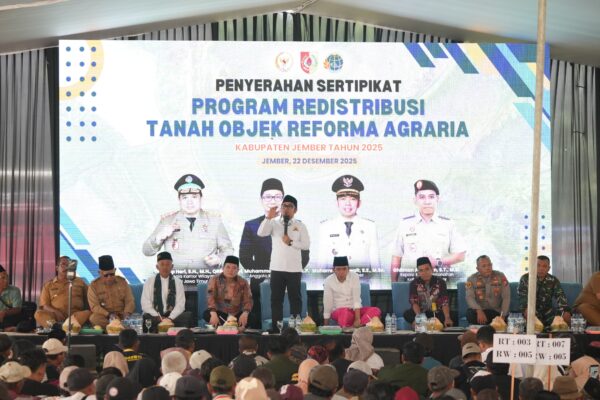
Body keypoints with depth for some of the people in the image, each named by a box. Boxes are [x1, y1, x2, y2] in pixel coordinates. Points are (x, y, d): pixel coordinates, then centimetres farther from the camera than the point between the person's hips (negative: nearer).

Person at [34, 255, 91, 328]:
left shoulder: (79, 282, 22)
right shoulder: (48, 285, 20)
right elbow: (44, 306, 10)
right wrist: (55, 311, -12)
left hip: (77, 314, 0)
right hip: (56, 315, 0)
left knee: (88, 313, -33)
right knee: (39, 314, -27)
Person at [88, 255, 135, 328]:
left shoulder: (122, 282, 9)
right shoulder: (94, 285, 2)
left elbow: (130, 301, 8)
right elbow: (94, 306, -6)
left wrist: (126, 313, -14)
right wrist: (109, 314, -22)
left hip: (121, 315, 0)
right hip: (104, 316, 0)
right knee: (94, 318, -36)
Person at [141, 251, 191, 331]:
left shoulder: (178, 282, 7)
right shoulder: (149, 282, 4)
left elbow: (180, 304, -1)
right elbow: (145, 304, -2)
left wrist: (170, 318, -18)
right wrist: (159, 318, -15)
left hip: (174, 317, 1)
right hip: (154, 317, -1)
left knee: (187, 316, -29)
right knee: (145, 318, -35)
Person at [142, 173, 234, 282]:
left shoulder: (214, 219, 10)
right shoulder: (167, 220, 10)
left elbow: (228, 250, 15)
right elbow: (147, 251, 10)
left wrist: (219, 259, -7)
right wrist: (160, 237, -9)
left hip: (206, 280, 0)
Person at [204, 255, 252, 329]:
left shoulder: (243, 282, 1)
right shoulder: (214, 280, -3)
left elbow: (247, 300, -7)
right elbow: (210, 297, -16)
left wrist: (245, 313, -30)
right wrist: (213, 313, -35)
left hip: (237, 314, 1)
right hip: (220, 313, -1)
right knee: (207, 314, -32)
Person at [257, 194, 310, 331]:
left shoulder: (300, 226, 5)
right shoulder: (274, 224, 6)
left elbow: (306, 245, -1)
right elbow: (261, 233, -11)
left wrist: (291, 242, -12)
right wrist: (268, 218, -21)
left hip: (294, 268, -1)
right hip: (277, 268, 1)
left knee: (295, 298, 4)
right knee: (276, 298, 3)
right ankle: (276, 328, 8)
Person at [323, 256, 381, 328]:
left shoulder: (354, 276, -9)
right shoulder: (328, 281, -11)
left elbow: (356, 299, -17)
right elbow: (327, 304, -8)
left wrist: (357, 319, -28)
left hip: (355, 311, 3)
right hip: (338, 312, -3)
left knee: (376, 311, -25)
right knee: (344, 312, -38)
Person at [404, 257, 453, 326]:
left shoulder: (440, 282, -3)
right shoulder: (414, 283, -2)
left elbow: (445, 302, -12)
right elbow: (414, 302, -13)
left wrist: (447, 318, -30)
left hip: (437, 314, 0)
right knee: (407, 314, -30)